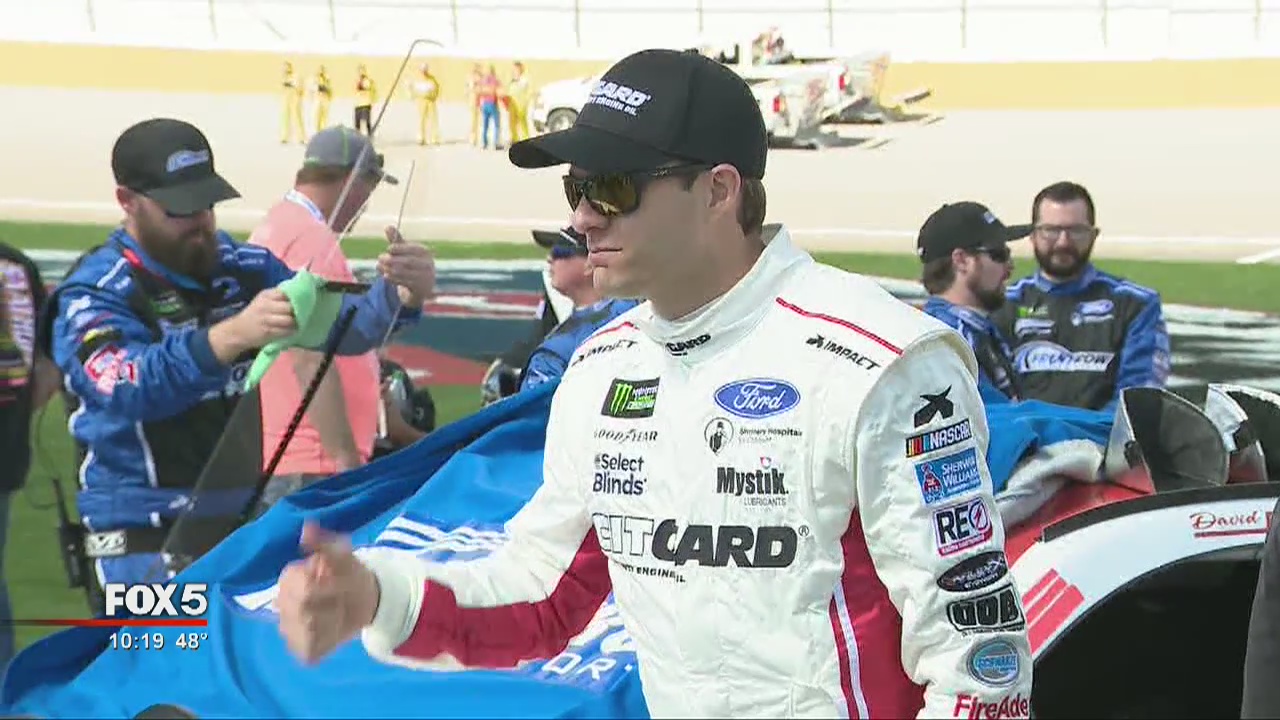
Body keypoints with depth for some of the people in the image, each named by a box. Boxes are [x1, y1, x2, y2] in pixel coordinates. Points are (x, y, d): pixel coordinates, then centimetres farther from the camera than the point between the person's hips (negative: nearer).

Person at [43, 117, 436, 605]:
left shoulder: (244, 268, 3)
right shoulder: (94, 294, -13)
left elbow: (342, 324, 3)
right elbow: (127, 388, -32)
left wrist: (400, 295, -20)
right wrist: (231, 335, -49)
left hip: (244, 516, 6)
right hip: (144, 536, -5)